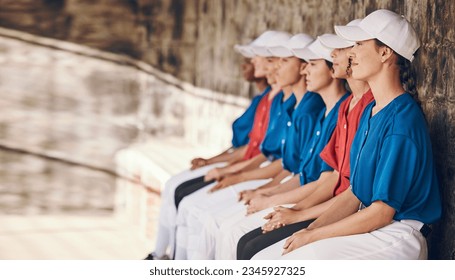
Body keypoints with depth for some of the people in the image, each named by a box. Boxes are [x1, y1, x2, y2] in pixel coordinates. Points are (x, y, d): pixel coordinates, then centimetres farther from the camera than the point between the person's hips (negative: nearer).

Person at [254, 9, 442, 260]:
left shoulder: (401, 120, -17)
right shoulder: (369, 112, 13)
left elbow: (382, 212, -18)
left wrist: (313, 235, -12)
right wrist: (310, 229, 1)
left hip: (396, 238, -9)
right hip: (367, 226, 9)